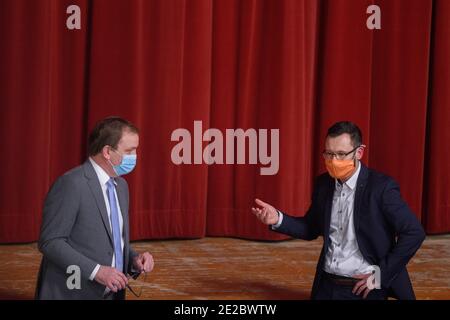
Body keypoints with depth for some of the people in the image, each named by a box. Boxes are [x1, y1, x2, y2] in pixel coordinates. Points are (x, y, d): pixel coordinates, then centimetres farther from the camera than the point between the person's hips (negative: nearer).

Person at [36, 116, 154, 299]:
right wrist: (96, 270, -23)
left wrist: (134, 260, -2)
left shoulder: (121, 185, 9)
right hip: (71, 293, -8)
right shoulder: (71, 183, -16)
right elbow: (50, 242, -18)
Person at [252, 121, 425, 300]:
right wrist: (278, 219, -2)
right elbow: (311, 229, 15)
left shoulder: (381, 187, -13)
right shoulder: (323, 183, 4)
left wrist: (380, 275, -14)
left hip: (364, 288, -5)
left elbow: (414, 233, -14)